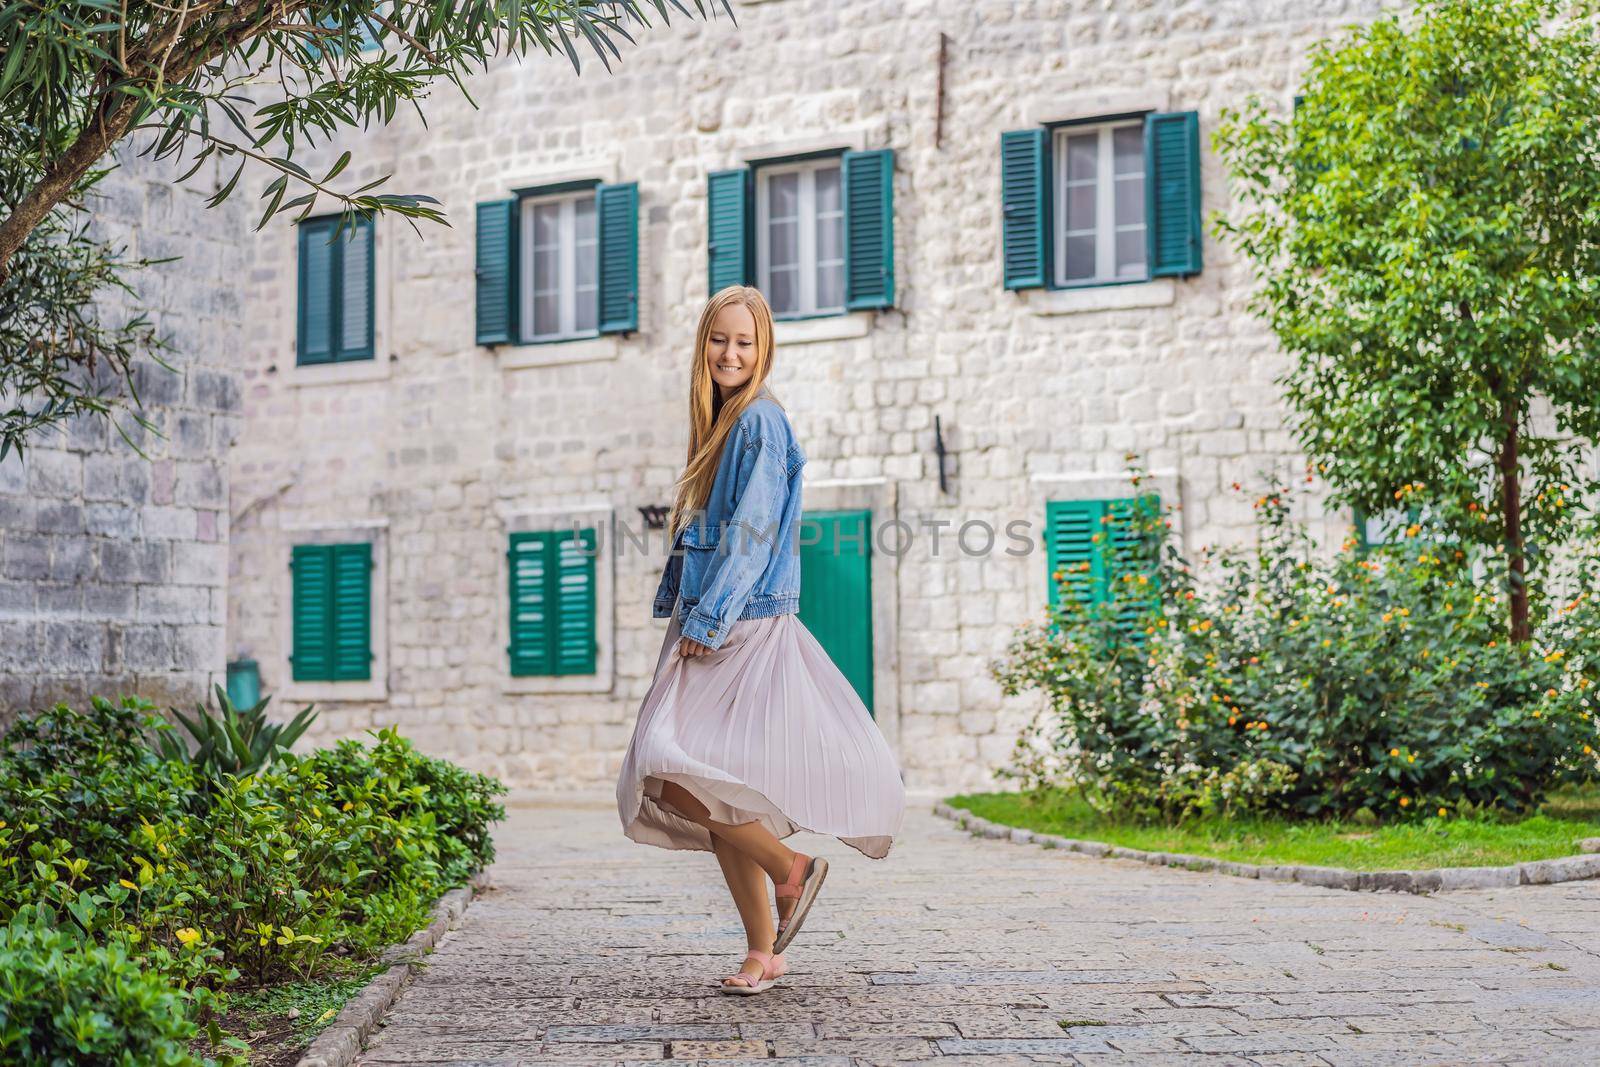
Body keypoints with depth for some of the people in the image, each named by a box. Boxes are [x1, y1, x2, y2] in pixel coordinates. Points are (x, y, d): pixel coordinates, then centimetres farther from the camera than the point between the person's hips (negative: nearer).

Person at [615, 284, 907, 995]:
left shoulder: (759, 420, -9)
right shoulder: (722, 424, 18)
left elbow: (753, 532, -15)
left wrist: (704, 618, -16)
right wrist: (682, 611, 14)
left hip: (741, 629, -9)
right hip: (708, 627, 9)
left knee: (679, 774, -16)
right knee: (711, 792, 6)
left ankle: (788, 866, -2)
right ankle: (763, 952, 10)